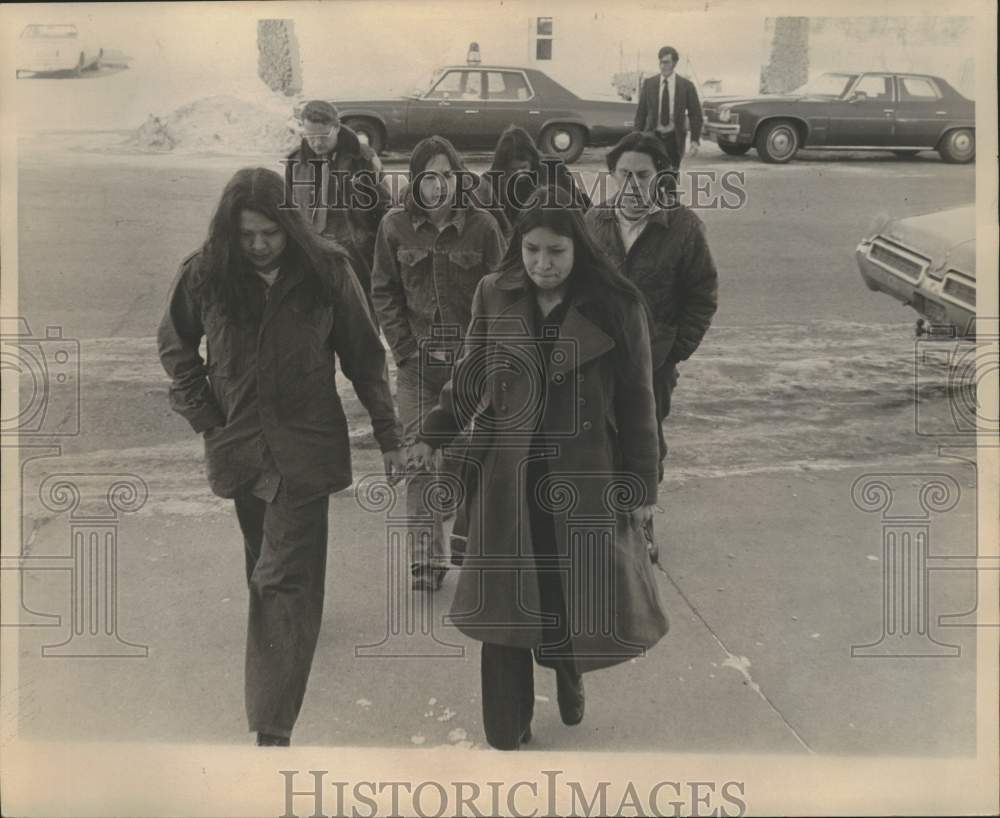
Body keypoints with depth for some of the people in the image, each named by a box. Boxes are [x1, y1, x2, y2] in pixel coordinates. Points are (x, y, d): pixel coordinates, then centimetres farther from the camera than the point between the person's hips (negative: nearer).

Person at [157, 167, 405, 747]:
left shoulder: (327, 272, -10)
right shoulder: (205, 275, -5)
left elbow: (365, 358, -1)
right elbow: (176, 346, 12)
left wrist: (390, 439, 0)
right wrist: (204, 417, 2)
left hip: (306, 450, -2)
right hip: (240, 449, 3)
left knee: (284, 582, -9)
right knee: (268, 573, 16)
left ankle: (273, 729, -8)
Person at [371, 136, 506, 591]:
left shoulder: (482, 226, -3)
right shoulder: (396, 227, 1)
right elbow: (384, 293, 5)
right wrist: (406, 349, -4)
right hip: (418, 363, 1)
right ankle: (426, 558, 3)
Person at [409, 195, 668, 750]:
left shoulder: (614, 308, -7)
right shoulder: (494, 296, -1)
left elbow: (636, 401, -2)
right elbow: (469, 377, 11)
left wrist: (642, 484, -2)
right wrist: (432, 435, 2)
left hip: (584, 477, -1)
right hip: (507, 475, 1)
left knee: (583, 593, 7)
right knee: (505, 603, 5)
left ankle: (570, 673, 43)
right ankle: (507, 735, 19)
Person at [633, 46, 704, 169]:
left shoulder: (686, 86, -1)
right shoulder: (649, 83, 3)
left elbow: (695, 115, 0)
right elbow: (641, 113, 6)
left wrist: (695, 140, -10)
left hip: (674, 139, 0)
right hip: (653, 136, 0)